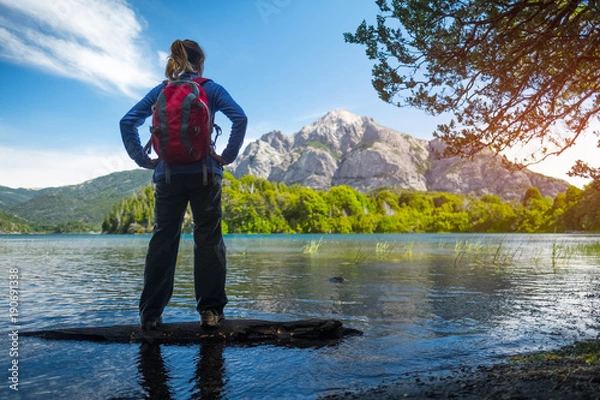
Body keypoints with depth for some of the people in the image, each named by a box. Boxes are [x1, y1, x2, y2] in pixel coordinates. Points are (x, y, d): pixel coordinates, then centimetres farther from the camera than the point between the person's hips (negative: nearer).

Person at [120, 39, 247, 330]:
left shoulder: (160, 91, 12)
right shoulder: (211, 89, 5)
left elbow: (128, 122, 3)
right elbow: (240, 118, -10)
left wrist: (142, 159, 5)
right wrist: (228, 156, -5)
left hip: (168, 174, 2)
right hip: (205, 173, -2)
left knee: (163, 241, 8)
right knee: (208, 239, 4)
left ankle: (150, 314, 10)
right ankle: (210, 310, 5)